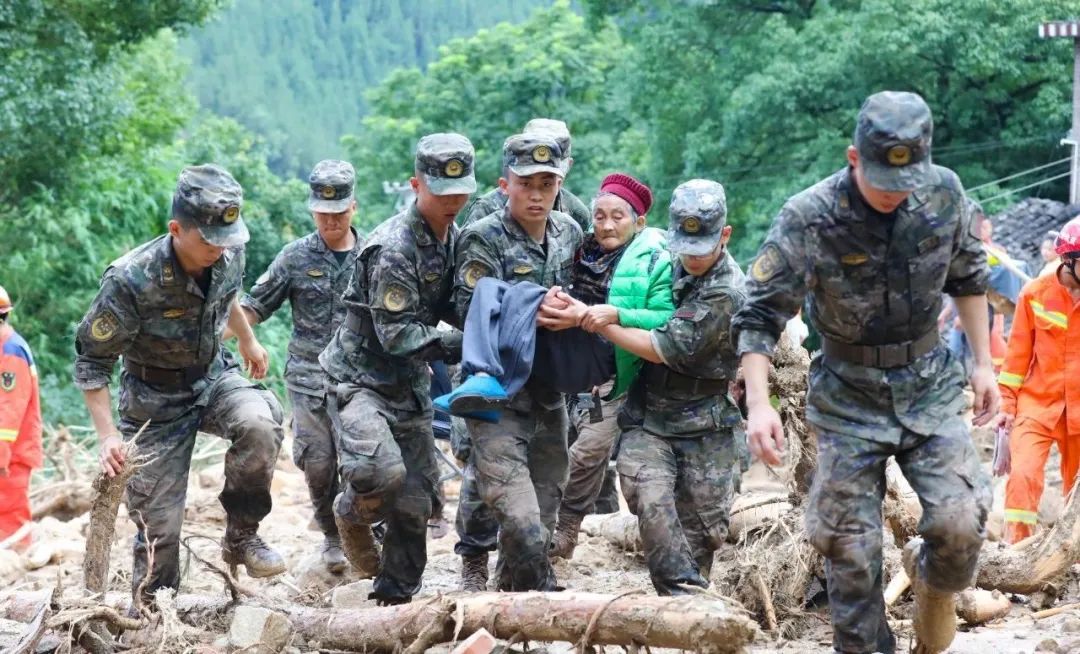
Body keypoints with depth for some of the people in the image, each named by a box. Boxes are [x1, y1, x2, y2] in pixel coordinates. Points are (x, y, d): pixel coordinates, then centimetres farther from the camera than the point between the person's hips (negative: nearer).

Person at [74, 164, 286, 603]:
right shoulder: (130, 282, -29)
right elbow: (91, 361, -18)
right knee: (158, 524, -4)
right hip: (157, 403, -4)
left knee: (260, 421, -29)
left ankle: (241, 535, -9)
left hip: (214, 378, 4)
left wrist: (248, 341, 28)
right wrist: (108, 435, -25)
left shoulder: (228, 256, -13)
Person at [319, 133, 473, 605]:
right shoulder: (394, 248, -21)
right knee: (381, 472, -30)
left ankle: (396, 596, 20)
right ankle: (352, 513, 5)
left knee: (416, 499, 6)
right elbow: (396, 335, -21)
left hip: (410, 384, 8)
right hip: (360, 376, -8)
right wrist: (457, 346, -22)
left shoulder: (453, 237, 7)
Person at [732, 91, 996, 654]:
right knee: (849, 546, 0)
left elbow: (968, 276, 7)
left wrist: (983, 363, 7)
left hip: (928, 383, 2)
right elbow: (760, 315, -17)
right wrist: (759, 403, -28)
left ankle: (933, 584, 23)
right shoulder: (808, 220, -20)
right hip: (849, 397, -2)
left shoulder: (944, 194, -10)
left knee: (960, 522, -11)